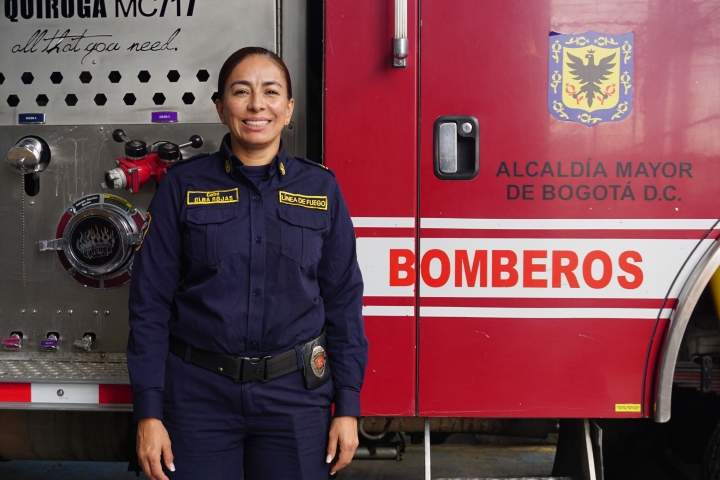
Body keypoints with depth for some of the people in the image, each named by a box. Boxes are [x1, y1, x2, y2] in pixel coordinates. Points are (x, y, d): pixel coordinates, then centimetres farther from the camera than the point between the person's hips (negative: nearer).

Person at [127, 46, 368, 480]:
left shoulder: (321, 189, 3)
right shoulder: (184, 185, 0)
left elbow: (343, 300, 4)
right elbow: (151, 301, -1)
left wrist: (347, 407, 0)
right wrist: (148, 413, -5)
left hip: (296, 395, 1)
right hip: (199, 394, 0)